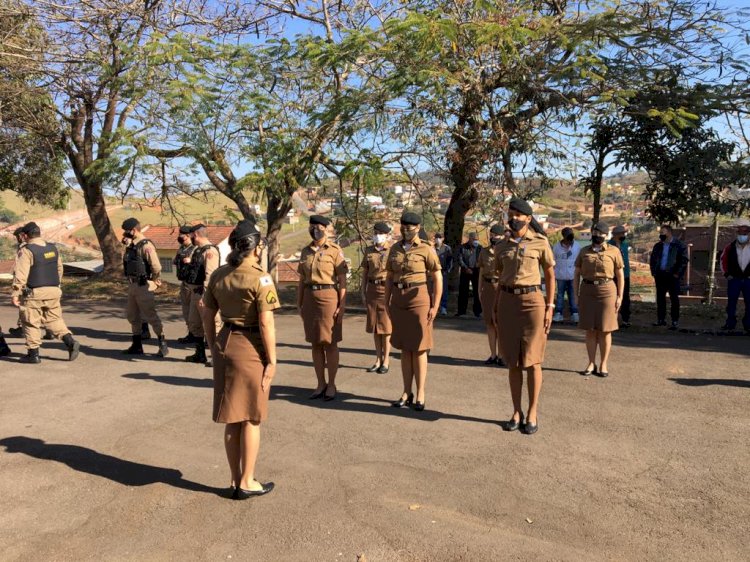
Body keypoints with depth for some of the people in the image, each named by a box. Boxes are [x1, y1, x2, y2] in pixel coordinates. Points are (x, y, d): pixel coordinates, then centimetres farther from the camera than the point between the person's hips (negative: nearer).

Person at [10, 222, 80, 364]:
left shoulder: (26, 251, -11)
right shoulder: (53, 248, 9)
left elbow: (20, 275, -15)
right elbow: (59, 269, 17)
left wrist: (15, 294, -12)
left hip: (34, 293, -6)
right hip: (53, 291, 6)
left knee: (31, 323, 5)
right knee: (54, 319, 14)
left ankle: (33, 354, 10)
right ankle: (70, 341, -3)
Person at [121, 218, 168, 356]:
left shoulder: (146, 246, -17)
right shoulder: (131, 245, 11)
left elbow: (157, 267, -22)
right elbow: (127, 264, 16)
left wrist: (155, 283, -9)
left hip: (143, 286, -9)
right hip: (132, 285, 9)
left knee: (151, 316, -4)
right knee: (133, 316, 14)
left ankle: (163, 344, 5)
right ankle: (137, 345, 24)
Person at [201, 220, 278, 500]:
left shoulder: (217, 275, 4)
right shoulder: (260, 278, -15)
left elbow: (207, 316, 9)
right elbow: (266, 324, -16)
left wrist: (214, 348, 19)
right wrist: (272, 360, -9)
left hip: (225, 345, 6)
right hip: (251, 349, -6)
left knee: (232, 418, 15)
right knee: (251, 419, 9)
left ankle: (235, 481, 27)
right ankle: (247, 482, 19)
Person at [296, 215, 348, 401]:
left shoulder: (335, 250, -5)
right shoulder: (306, 251, 11)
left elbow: (342, 281, -7)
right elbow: (301, 280, 14)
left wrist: (342, 305, -12)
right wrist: (299, 303, 9)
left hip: (329, 297, -5)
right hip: (310, 299, 5)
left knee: (330, 343, 2)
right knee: (315, 343, 9)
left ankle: (331, 385, 14)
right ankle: (320, 384, 20)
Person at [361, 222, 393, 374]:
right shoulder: (369, 251, 8)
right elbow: (365, 273, 12)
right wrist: (363, 292, 6)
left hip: (387, 290, -4)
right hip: (372, 290, 4)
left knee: (386, 326, 2)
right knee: (374, 326, 9)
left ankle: (386, 361, 13)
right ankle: (378, 360, 19)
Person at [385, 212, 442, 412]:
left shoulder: (426, 249, -7)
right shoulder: (395, 249, 9)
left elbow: (438, 279, -8)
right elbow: (389, 278, 13)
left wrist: (435, 306, -13)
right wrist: (386, 303, 7)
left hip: (419, 299, -5)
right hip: (398, 301, 5)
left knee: (419, 348, 1)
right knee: (404, 347, 10)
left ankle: (420, 394, 12)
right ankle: (406, 393, 19)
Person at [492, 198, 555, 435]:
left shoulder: (540, 242, -1)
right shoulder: (501, 246, 9)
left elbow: (550, 276, 2)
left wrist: (549, 307, -5)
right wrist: (495, 309, 9)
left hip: (532, 301, -3)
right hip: (507, 302, 4)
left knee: (532, 360, 0)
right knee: (512, 361, 6)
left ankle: (532, 413, 12)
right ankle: (516, 412, 17)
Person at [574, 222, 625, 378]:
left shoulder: (614, 251, 2)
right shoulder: (584, 251, 9)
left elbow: (620, 275, 2)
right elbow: (577, 274, 10)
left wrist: (620, 296, -4)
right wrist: (576, 295, 3)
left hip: (607, 291, -2)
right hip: (587, 291, 2)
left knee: (605, 330, 2)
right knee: (590, 329, 5)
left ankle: (604, 364, 12)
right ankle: (591, 363, 15)